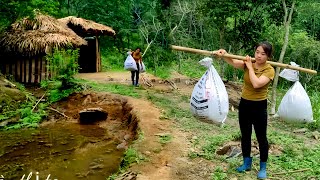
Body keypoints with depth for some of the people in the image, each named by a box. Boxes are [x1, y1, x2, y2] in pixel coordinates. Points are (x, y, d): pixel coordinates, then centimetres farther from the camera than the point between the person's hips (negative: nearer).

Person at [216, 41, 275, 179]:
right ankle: (247, 163, 33)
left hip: (259, 106, -4)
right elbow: (233, 62, -19)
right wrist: (223, 55, -38)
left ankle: (263, 167, 25)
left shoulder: (269, 70, -13)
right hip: (244, 104, 4)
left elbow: (256, 84, -29)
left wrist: (250, 67, -19)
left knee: (261, 138, 7)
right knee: (245, 135, 15)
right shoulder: (248, 63, -1)